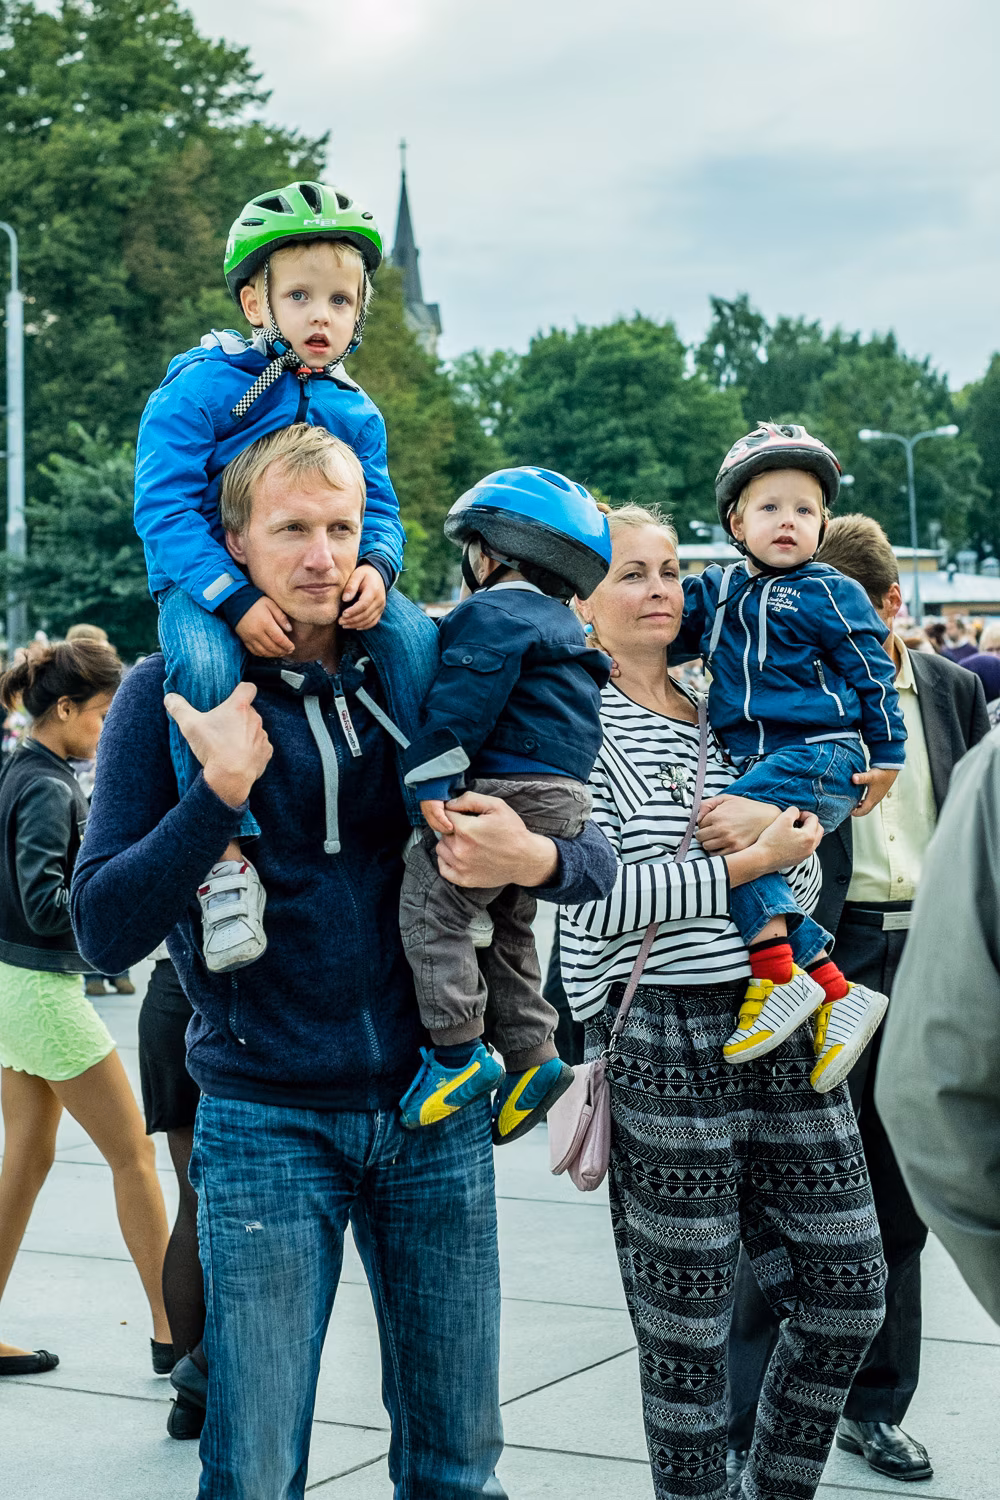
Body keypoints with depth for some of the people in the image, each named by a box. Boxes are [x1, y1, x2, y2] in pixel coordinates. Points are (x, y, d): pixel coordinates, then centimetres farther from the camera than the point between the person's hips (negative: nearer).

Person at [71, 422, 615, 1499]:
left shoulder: (425, 667, 4)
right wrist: (220, 790, -20)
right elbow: (105, 931, -8)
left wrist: (536, 860, -17)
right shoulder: (174, 693, -2)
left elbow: (594, 863, 7)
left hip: (436, 1112, 3)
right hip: (267, 1119, -2)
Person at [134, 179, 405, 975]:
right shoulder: (201, 387, -9)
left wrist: (375, 567, -19)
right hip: (207, 582, -4)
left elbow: (378, 511, 7)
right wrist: (236, 599, -27)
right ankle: (223, 852, -31)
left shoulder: (355, 412, 9)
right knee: (205, 663, -38)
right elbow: (164, 504, -15)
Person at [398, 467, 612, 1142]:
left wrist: (431, 782, -22)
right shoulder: (562, 625, 23)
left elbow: (463, 704, -19)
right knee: (508, 924, 18)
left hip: (510, 791, -10)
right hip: (563, 795, 10)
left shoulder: (491, 614, -8)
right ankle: (533, 1057, 16)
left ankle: (460, 1052, -14)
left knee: (431, 908, -9)